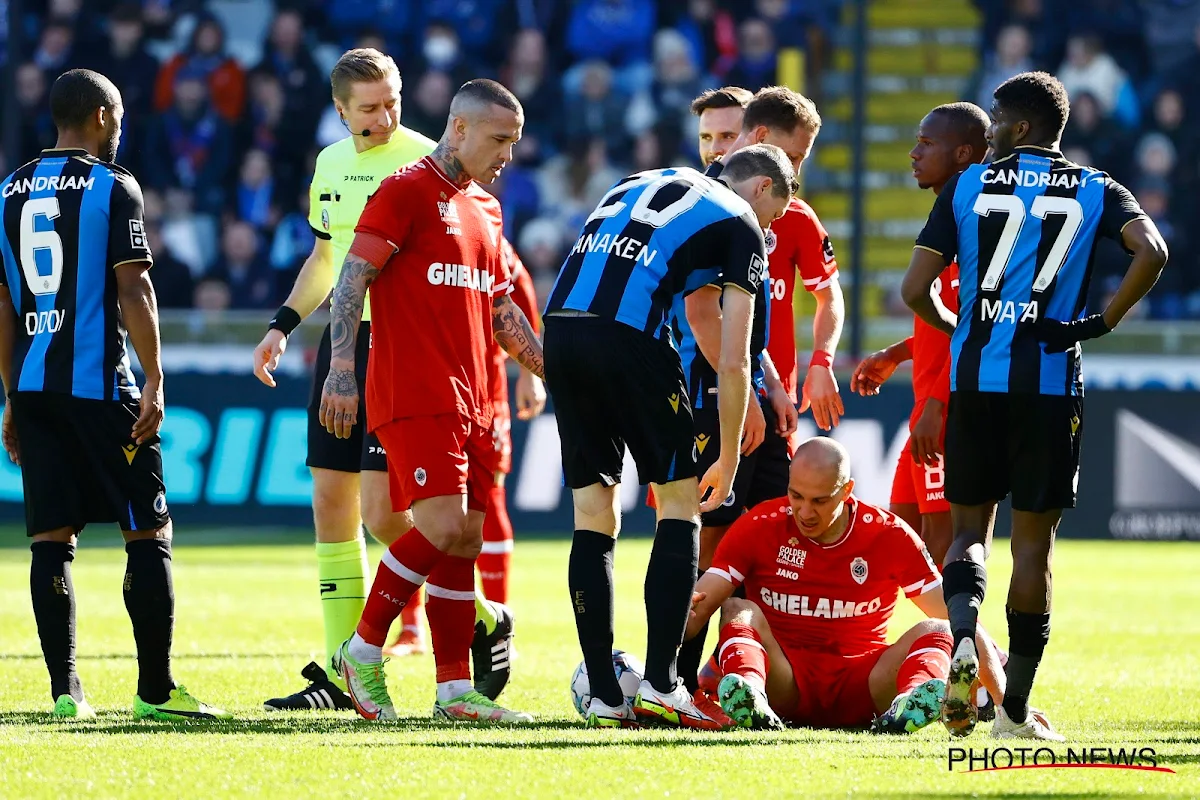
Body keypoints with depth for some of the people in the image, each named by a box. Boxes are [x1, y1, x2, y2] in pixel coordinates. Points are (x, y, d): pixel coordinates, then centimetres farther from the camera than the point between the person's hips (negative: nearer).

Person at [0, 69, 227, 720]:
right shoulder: (112, 187, -5)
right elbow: (133, 291, -11)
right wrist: (154, 382, -8)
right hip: (99, 386, -5)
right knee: (148, 532, 2)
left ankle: (65, 689, 0)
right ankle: (155, 689, 0)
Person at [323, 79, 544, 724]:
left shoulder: (485, 210, 20)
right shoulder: (406, 192, -5)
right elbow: (352, 277, -9)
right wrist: (341, 372, -17)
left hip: (470, 403, 8)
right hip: (414, 397, -8)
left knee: (465, 540, 4)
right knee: (443, 527, -17)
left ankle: (455, 689, 5)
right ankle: (363, 651, -4)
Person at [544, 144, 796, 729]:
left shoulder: (640, 184, 31)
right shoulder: (740, 226, 12)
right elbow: (732, 363, 7)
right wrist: (728, 461, 16)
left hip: (558, 327, 6)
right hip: (628, 338, -6)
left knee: (593, 515, 12)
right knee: (679, 503, 8)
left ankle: (604, 697, 9)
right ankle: (660, 686, 1)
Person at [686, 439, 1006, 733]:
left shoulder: (890, 536, 1)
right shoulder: (759, 527, 0)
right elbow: (699, 606, -5)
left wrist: (1006, 701, -6)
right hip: (784, 681, 0)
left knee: (936, 632, -21)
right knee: (739, 611, -24)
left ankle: (912, 703, -55)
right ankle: (748, 688, -58)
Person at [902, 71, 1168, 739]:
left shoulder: (969, 186, 7)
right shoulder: (1094, 191, 7)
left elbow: (915, 290, 3)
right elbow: (1152, 251, -13)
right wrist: (1105, 322, -1)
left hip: (974, 381, 0)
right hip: (1051, 383, 0)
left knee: (970, 527, 14)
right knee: (1034, 540, 6)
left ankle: (963, 634, -18)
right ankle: (1016, 708, 7)